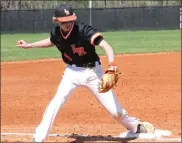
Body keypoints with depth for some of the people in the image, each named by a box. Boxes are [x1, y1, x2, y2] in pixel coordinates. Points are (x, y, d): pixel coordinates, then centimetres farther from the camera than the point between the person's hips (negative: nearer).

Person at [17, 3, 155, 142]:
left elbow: (106, 46, -39)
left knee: (115, 109, -2)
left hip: (92, 71, -3)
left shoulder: (84, 30, -27)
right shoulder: (56, 32, -9)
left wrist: (112, 65, -55)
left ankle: (136, 126, 27)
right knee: (57, 100, -18)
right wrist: (29, 45, 19)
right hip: (72, 71, 3)